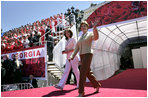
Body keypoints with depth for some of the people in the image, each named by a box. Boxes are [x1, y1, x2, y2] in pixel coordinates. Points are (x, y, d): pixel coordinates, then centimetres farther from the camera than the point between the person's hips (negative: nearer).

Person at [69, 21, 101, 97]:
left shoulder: (90, 34, 0)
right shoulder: (81, 37, 21)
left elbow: (96, 37, -26)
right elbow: (77, 48, 15)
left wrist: (94, 28, -42)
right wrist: (72, 56, 2)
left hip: (88, 55, -8)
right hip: (82, 56, 8)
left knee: (82, 73, -14)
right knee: (88, 73, 13)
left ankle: (81, 92, -7)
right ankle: (97, 85, 32)